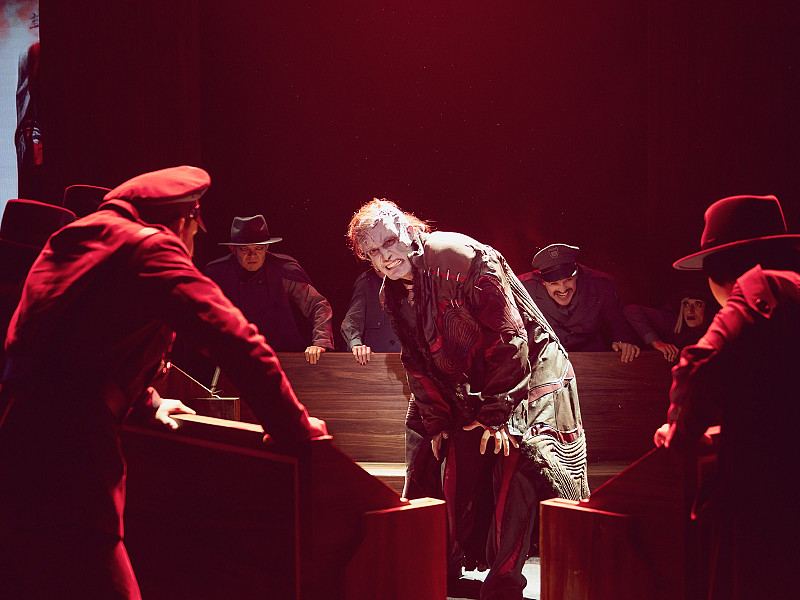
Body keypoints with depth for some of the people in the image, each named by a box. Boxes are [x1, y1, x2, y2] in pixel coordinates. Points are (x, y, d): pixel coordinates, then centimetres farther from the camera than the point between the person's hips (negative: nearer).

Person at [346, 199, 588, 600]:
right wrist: (437, 421, 1)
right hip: (468, 394, 7)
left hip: (528, 381, -7)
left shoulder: (463, 259, -24)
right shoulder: (395, 295, 1)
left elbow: (508, 338, -23)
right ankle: (444, 567, 22)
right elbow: (418, 364, 10)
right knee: (455, 473, 5)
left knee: (517, 472, -18)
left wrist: (497, 415, -21)